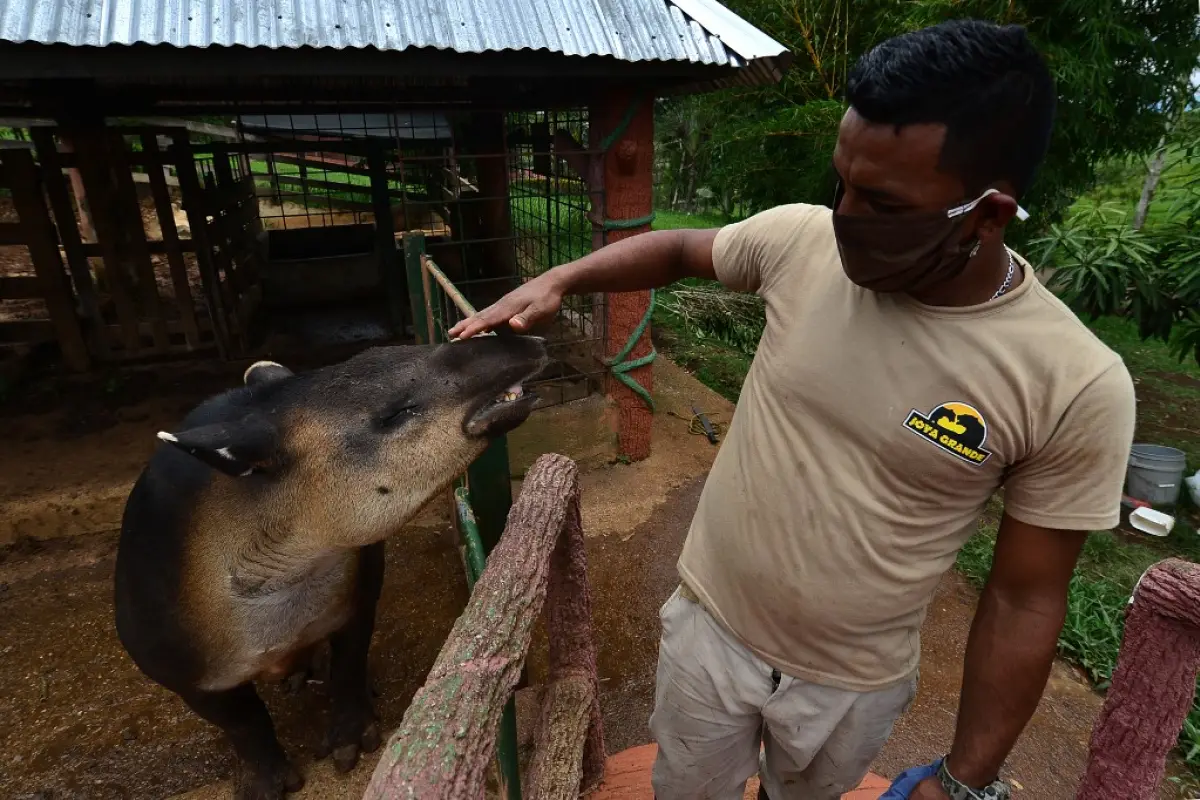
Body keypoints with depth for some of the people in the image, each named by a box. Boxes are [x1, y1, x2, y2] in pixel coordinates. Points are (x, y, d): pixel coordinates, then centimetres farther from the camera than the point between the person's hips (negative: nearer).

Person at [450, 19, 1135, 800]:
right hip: (707, 628, 1)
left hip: (853, 685, 0)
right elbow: (679, 248, 3)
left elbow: (1025, 600, -11)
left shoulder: (1077, 384, -20)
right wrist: (558, 280, -10)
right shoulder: (801, 239, -16)